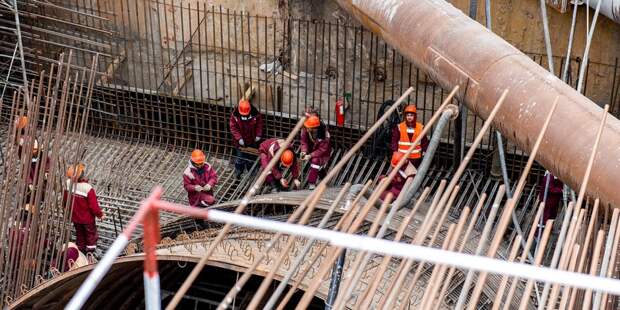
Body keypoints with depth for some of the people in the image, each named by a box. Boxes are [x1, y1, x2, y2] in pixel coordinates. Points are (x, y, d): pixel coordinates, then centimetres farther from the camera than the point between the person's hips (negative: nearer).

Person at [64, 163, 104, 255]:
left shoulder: (68, 184, -19)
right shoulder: (88, 189, -34)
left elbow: (65, 199, -2)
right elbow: (94, 205, -25)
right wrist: (100, 214, -6)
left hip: (75, 217, 5)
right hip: (87, 218, -5)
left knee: (80, 235, 24)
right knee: (91, 235, 18)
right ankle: (90, 254, 26)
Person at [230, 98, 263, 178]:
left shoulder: (255, 114, -18)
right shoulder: (235, 115, -20)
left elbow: (259, 124, -3)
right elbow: (233, 127, -15)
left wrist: (258, 135, -9)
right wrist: (239, 138, -20)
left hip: (252, 140, 2)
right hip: (241, 141, -2)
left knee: (251, 157, 16)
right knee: (240, 157, 3)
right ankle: (238, 173, 21)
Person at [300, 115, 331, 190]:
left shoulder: (324, 133, -36)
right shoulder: (305, 129, -25)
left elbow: (322, 149, -30)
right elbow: (304, 141, -13)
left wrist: (310, 156, -36)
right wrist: (304, 151, -32)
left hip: (322, 151, -5)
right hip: (311, 149, 5)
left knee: (315, 161, -26)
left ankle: (312, 183, -20)